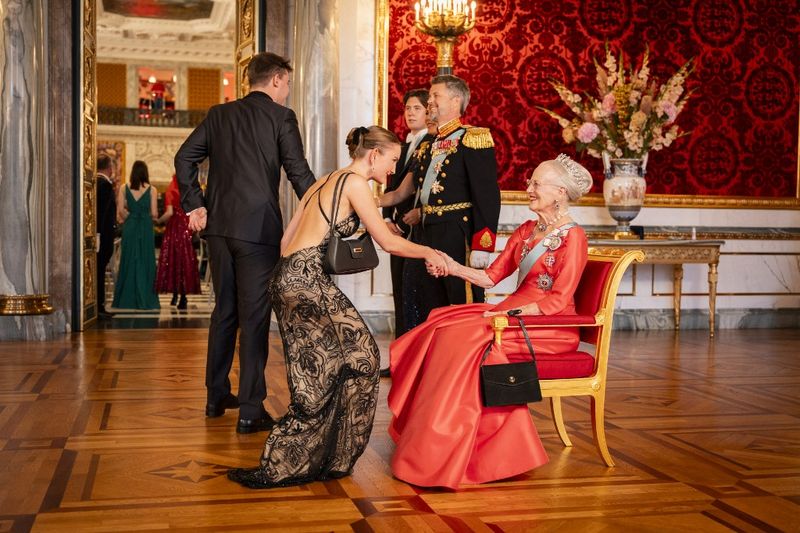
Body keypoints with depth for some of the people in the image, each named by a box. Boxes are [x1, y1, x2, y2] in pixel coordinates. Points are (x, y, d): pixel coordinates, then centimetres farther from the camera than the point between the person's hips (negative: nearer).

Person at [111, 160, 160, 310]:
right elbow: (154, 213, -7)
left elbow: (121, 210, -8)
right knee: (145, 262, 5)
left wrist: (128, 218, 11)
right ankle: (145, 300, 5)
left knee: (128, 262, 9)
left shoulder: (124, 188, 0)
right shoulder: (152, 190, -5)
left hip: (130, 227, 2)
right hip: (146, 228, -2)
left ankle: (127, 299, 11)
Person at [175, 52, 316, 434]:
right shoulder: (281, 117, -3)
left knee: (225, 310, 18)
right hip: (259, 227, -5)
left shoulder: (219, 114, 12)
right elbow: (299, 173, -8)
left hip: (219, 225, 6)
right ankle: (250, 411, 1)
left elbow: (184, 158, 9)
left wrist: (194, 204, 9)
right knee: (255, 316, -1)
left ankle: (217, 396, 28)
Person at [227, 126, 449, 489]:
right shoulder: (355, 182, -5)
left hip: (288, 279, 10)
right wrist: (429, 253, 11)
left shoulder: (324, 183, 22)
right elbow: (388, 242, -4)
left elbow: (286, 239, 21)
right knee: (358, 359, -2)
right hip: (307, 282, -10)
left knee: (320, 373, 10)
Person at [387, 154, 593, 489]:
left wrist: (509, 314, -21)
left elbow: (558, 299, -15)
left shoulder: (572, 236, -7)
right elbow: (492, 277, 13)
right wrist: (454, 267, 0)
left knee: (470, 340, -26)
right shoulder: (526, 231, 17)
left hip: (551, 327, -7)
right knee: (447, 331, -14)